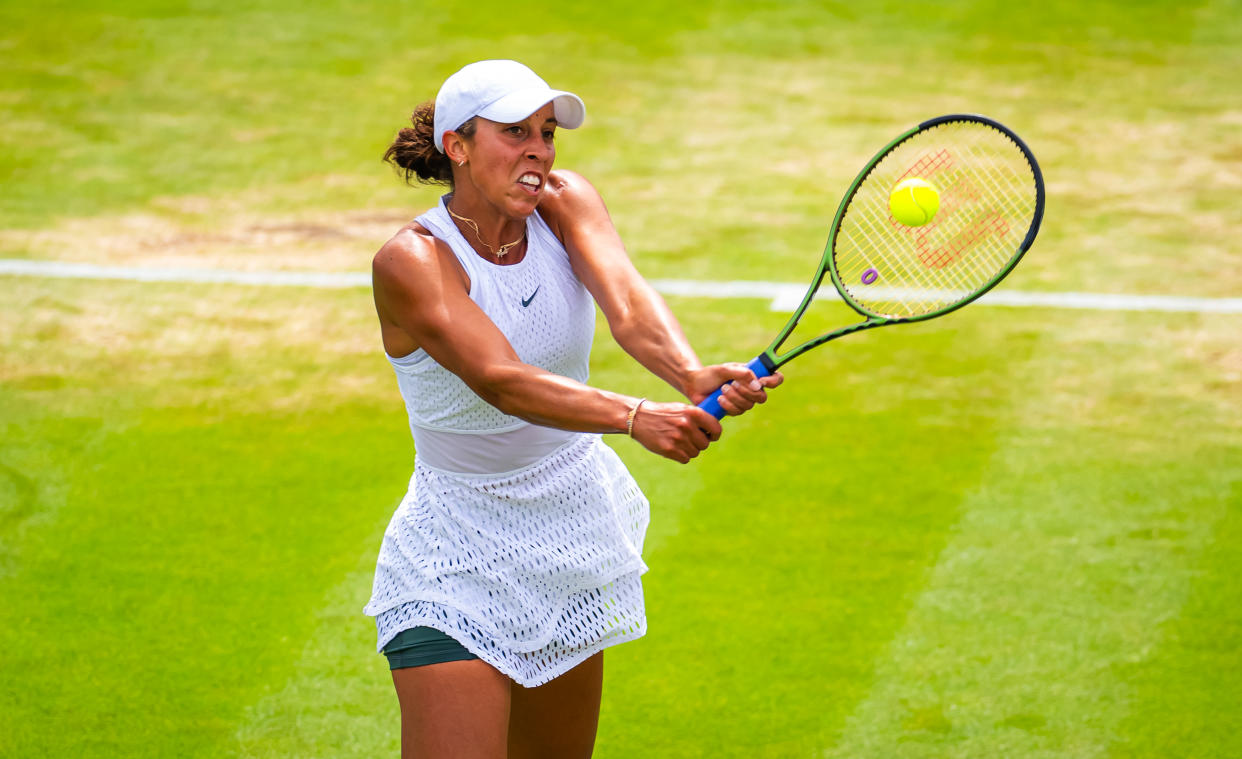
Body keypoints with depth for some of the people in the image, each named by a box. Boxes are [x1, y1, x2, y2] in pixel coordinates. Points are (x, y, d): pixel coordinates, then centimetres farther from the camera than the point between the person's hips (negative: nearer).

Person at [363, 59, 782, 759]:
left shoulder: (567, 203, -7)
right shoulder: (412, 262, -21)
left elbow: (629, 306, -25)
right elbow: (501, 381, -35)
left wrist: (693, 375, -47)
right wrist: (637, 417, -51)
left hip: (574, 537, 5)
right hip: (460, 564, -5)